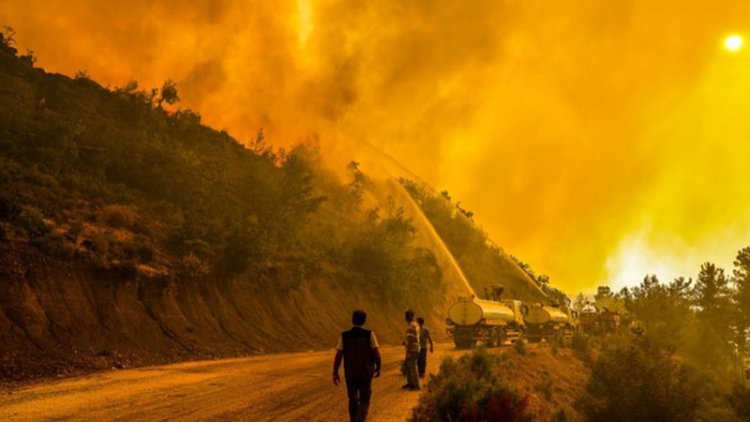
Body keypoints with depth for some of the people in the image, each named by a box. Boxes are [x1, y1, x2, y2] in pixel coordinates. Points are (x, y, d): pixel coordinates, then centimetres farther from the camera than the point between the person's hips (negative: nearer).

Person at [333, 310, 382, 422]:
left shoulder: (344, 336, -7)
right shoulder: (369, 334, -10)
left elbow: (338, 356, -8)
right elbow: (377, 354, -11)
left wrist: (335, 374, 0)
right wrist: (378, 368, 5)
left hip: (350, 374, 1)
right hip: (365, 373, -1)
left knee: (353, 400, 21)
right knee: (364, 402, 6)